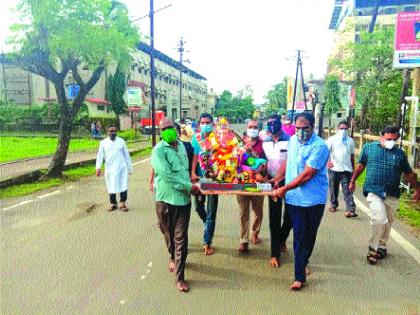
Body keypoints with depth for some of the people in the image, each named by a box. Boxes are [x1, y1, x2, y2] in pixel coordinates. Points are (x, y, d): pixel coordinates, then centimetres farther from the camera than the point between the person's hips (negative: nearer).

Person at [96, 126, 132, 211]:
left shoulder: (121, 141, 8)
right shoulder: (103, 142, 6)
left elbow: (126, 154, 12)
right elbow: (100, 155, 2)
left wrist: (129, 167, 12)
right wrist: (98, 168, -8)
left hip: (122, 167, 0)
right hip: (110, 168, 0)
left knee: (123, 185, -3)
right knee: (111, 187, 6)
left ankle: (122, 203, 9)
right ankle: (113, 204, 21)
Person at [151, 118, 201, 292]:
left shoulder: (181, 145, 10)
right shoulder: (158, 150, -12)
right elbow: (167, 176, -21)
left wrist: (189, 186, 13)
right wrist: (190, 187, -17)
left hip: (184, 198, 4)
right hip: (166, 199, -4)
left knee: (181, 238, 3)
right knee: (169, 233, 17)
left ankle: (179, 276, 14)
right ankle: (173, 257, 47)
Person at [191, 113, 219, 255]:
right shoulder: (196, 138, -2)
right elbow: (194, 156, -8)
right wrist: (193, 173, -20)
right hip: (200, 177, 2)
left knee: (211, 212, 2)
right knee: (198, 206, 18)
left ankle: (207, 243, 14)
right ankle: (209, 225, 49)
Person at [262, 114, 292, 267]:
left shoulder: (289, 141, -8)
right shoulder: (266, 142, 8)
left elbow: (287, 162, -13)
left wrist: (277, 178, -19)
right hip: (272, 182, 3)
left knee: (290, 215, 6)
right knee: (274, 217, 4)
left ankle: (282, 239, 38)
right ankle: (275, 253, 12)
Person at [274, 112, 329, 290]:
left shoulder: (319, 147, -17)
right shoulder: (293, 140, 4)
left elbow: (306, 175, -20)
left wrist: (285, 189, -15)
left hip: (314, 200, -3)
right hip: (294, 198, 4)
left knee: (309, 235, 14)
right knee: (299, 236, 5)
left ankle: (303, 263, 38)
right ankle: (300, 276, 17)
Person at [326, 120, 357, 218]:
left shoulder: (350, 141, 13)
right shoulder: (332, 139, 2)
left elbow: (352, 155, 18)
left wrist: (353, 169, 17)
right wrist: (328, 161, -31)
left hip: (346, 169, 1)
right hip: (334, 169, -1)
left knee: (348, 191, -5)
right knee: (333, 189, 11)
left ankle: (350, 210, -10)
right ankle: (334, 205, 29)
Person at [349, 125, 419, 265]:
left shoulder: (400, 153, 6)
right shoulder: (369, 147, 2)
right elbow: (361, 165, 11)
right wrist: (352, 181, 14)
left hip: (391, 194, 4)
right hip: (373, 191, -3)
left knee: (387, 222, 14)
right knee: (380, 218, -19)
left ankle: (381, 246, 36)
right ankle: (372, 248, 0)